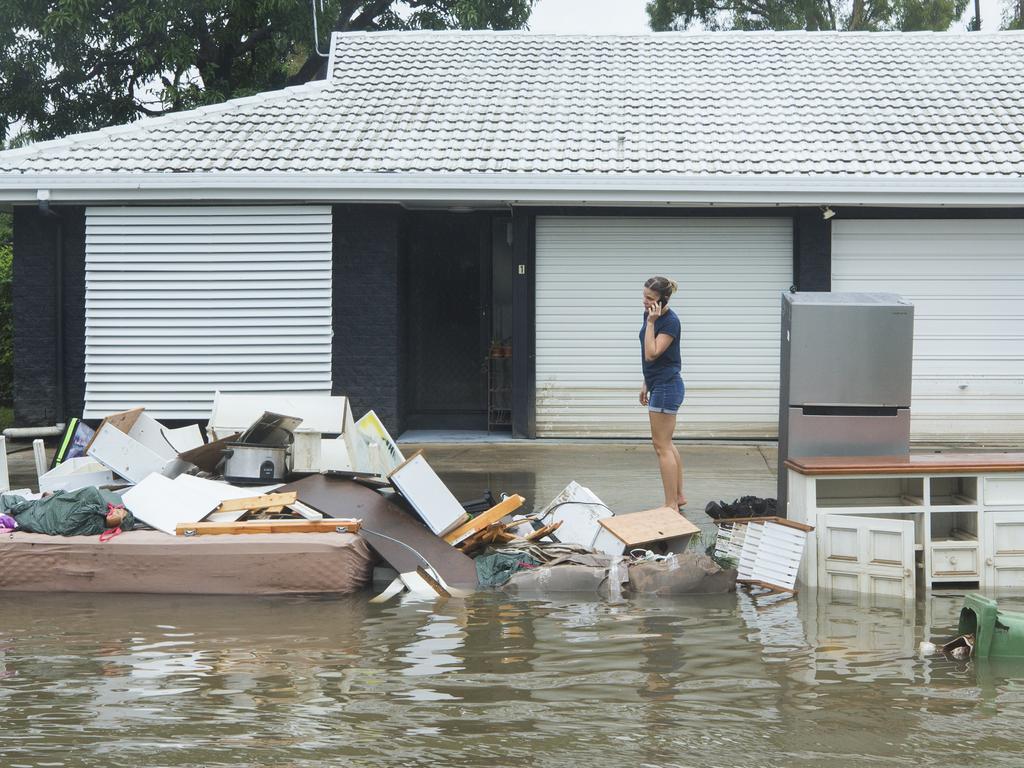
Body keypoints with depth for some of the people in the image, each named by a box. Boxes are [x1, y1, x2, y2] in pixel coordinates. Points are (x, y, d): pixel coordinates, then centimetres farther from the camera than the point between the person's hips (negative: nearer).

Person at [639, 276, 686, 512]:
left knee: (662, 445, -6)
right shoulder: (650, 315, 7)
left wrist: (651, 323, -25)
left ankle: (671, 506, -2)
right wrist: (646, 384, 20)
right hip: (658, 384, 10)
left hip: (666, 386, -10)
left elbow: (651, 354, -25)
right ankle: (678, 496, 24)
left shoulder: (670, 321, -19)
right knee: (665, 443, 16)